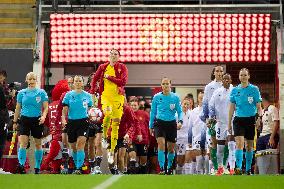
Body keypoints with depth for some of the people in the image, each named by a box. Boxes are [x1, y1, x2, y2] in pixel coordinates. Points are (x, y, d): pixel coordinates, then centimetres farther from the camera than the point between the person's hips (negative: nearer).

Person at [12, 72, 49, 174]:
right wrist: (15, 121, 11)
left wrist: (43, 116, -18)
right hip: (24, 119, 0)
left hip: (37, 120, 0)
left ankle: (37, 167, 16)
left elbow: (45, 107, 0)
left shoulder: (41, 92, 1)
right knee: (23, 143, -15)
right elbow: (18, 108, 12)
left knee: (38, 144, 7)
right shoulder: (22, 93, 6)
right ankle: (21, 165, -23)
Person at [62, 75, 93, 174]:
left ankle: (79, 168, -21)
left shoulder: (87, 96, 6)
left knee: (80, 145, -17)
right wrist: (63, 119, -13)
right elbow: (65, 109, 1)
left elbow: (90, 109, 18)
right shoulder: (69, 95, 5)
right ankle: (76, 165, 28)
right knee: (73, 147, 10)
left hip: (83, 122, -2)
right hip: (71, 122, 2)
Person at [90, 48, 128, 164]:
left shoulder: (122, 67, 1)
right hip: (105, 96, 0)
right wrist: (92, 93, 9)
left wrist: (109, 77, -10)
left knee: (115, 124, 0)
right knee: (108, 114, -30)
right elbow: (95, 79, 17)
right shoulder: (103, 67, 7)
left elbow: (123, 81, -11)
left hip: (118, 97, 0)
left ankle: (112, 152, 7)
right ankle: (104, 137, -5)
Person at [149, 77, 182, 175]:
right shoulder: (157, 97, 1)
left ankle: (170, 168, 28)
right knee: (161, 144, -20)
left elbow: (180, 111, 3)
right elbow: (152, 112, 10)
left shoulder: (175, 97, -1)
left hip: (171, 123, 1)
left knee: (171, 148, 8)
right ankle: (162, 168, -21)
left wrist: (180, 121, -16)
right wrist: (151, 126, 11)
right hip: (160, 123, -1)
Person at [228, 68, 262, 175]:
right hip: (239, 119, 1)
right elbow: (232, 108, 11)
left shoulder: (254, 89, 1)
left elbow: (259, 107, 2)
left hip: (251, 120, 0)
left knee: (249, 146, 7)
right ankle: (238, 167, -24)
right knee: (239, 143, -16)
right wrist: (229, 123, 10)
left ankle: (248, 169, 19)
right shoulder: (235, 90, 7)